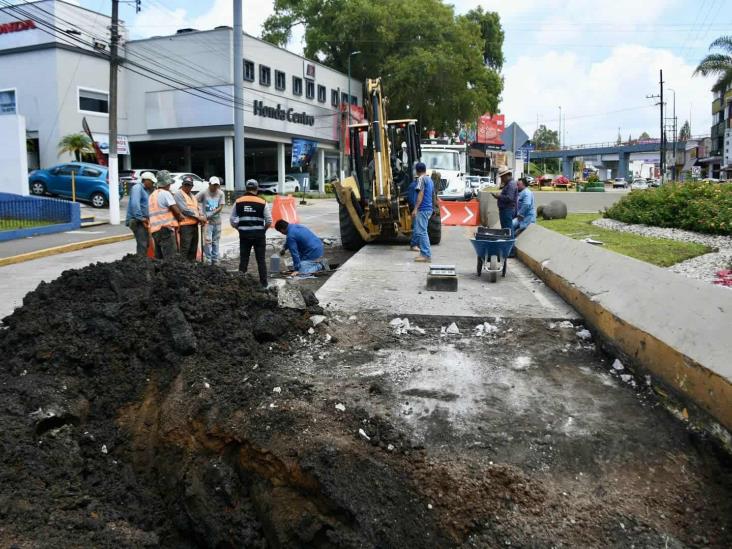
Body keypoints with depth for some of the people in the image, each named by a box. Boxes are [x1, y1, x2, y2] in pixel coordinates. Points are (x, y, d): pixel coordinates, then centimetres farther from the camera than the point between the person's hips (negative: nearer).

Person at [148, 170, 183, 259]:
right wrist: (180, 216, 8)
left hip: (155, 229, 9)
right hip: (165, 228, -9)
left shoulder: (152, 195, 21)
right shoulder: (165, 193, -7)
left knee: (159, 257, 11)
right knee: (171, 258, -12)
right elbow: (176, 210, -12)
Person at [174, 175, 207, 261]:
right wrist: (199, 217, -13)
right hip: (185, 225, -8)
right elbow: (185, 209, -16)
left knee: (193, 248, 13)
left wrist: (201, 216, 0)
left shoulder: (192, 195, 20)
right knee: (185, 248, -8)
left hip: (194, 224, 8)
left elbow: (196, 208, 22)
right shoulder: (179, 194, -7)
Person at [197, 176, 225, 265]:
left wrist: (211, 215, -15)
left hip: (217, 220, 3)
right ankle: (208, 262, -3)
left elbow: (220, 207, -5)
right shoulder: (203, 193, -5)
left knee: (215, 242, 11)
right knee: (208, 241, -9)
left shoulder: (221, 193, 1)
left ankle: (215, 261, 20)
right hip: (207, 221, -3)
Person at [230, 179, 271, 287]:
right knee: (261, 260, 8)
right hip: (259, 235, -1)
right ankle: (263, 283, 11)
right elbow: (269, 221, -6)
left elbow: (232, 219, 4)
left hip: (244, 235, 2)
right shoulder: (262, 202, -5)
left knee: (243, 260, 11)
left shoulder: (238, 202, 2)